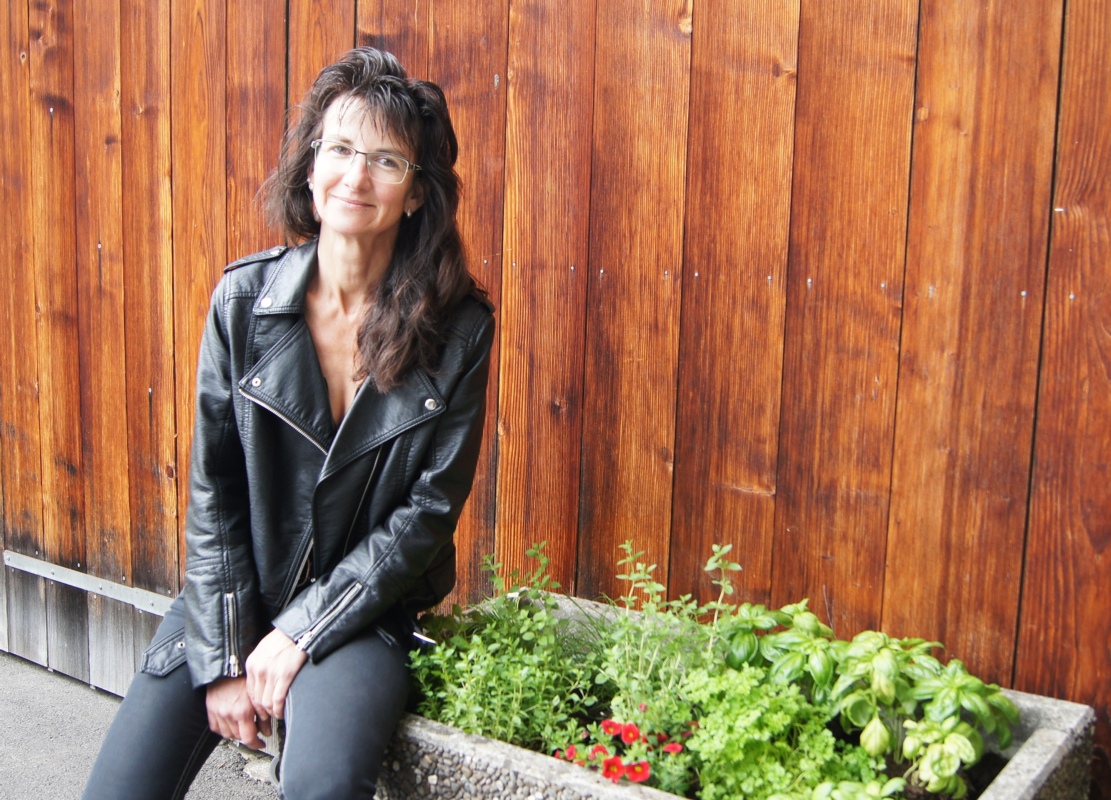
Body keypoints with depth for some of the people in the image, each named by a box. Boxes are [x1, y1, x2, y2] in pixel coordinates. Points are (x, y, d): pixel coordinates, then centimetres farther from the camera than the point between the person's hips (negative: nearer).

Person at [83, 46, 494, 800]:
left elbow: (430, 511, -8)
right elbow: (214, 488, -3)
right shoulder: (245, 296, -6)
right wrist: (224, 657, -7)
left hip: (363, 610, -2)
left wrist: (302, 632, -11)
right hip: (235, 597, 2)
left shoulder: (459, 327, -10)